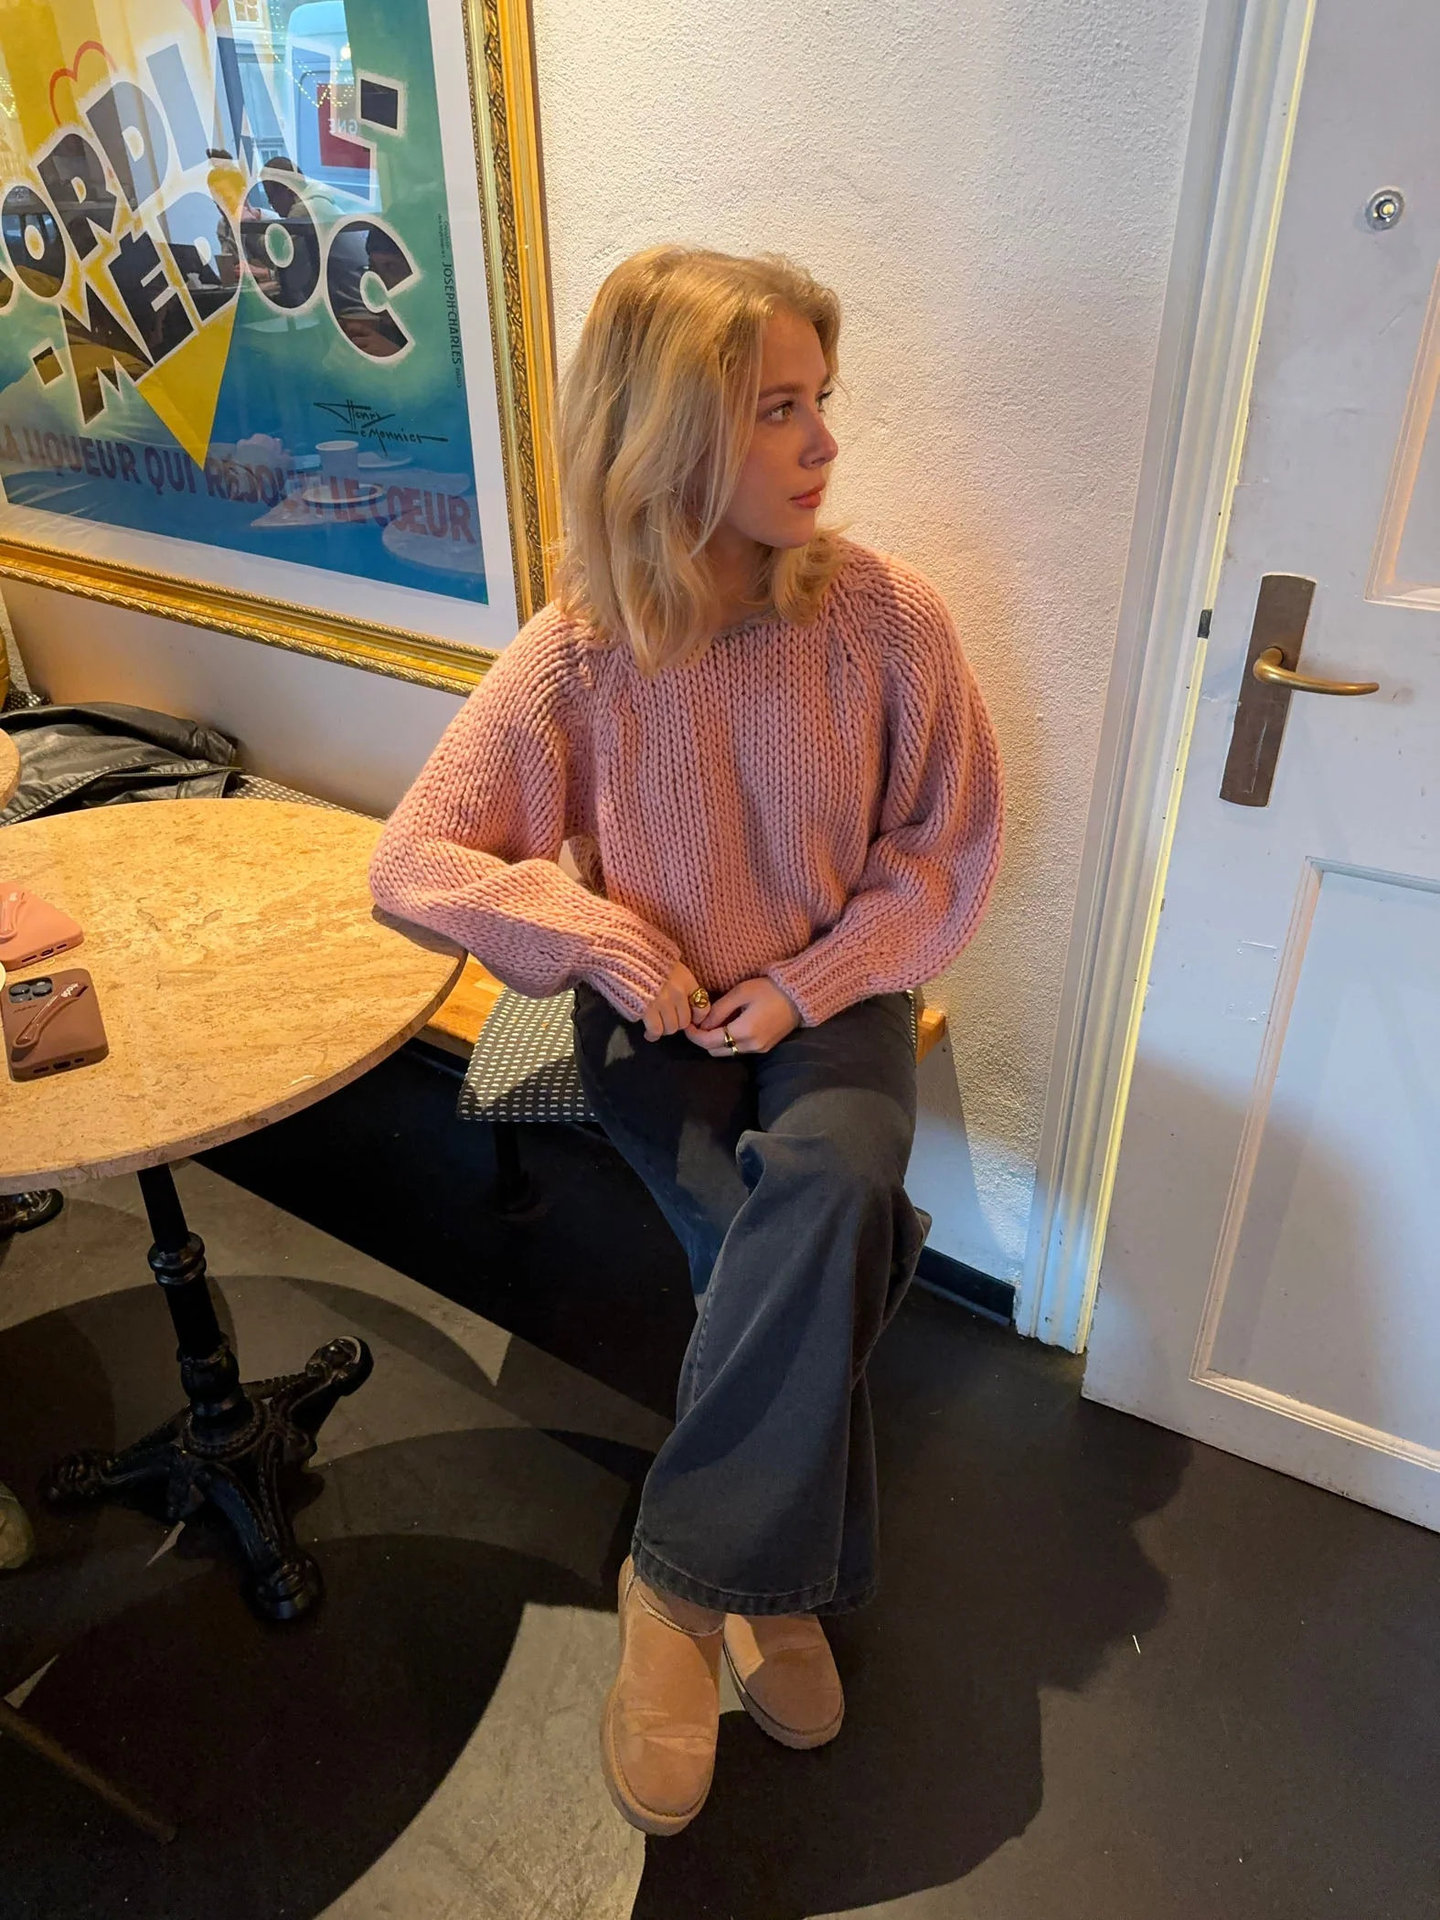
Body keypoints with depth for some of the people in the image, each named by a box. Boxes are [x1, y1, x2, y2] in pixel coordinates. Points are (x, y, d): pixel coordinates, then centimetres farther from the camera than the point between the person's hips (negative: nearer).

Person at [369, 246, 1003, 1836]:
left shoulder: (885, 617, -11)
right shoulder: (576, 659, -12)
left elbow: (947, 851, -3)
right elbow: (413, 861, -6)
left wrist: (809, 985, -15)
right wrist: (579, 920, -20)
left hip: (831, 996, 1)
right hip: (657, 1016, -1)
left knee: (832, 1182, -32)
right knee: (802, 1259, -25)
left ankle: (683, 1581, -12)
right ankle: (773, 1596, 0)